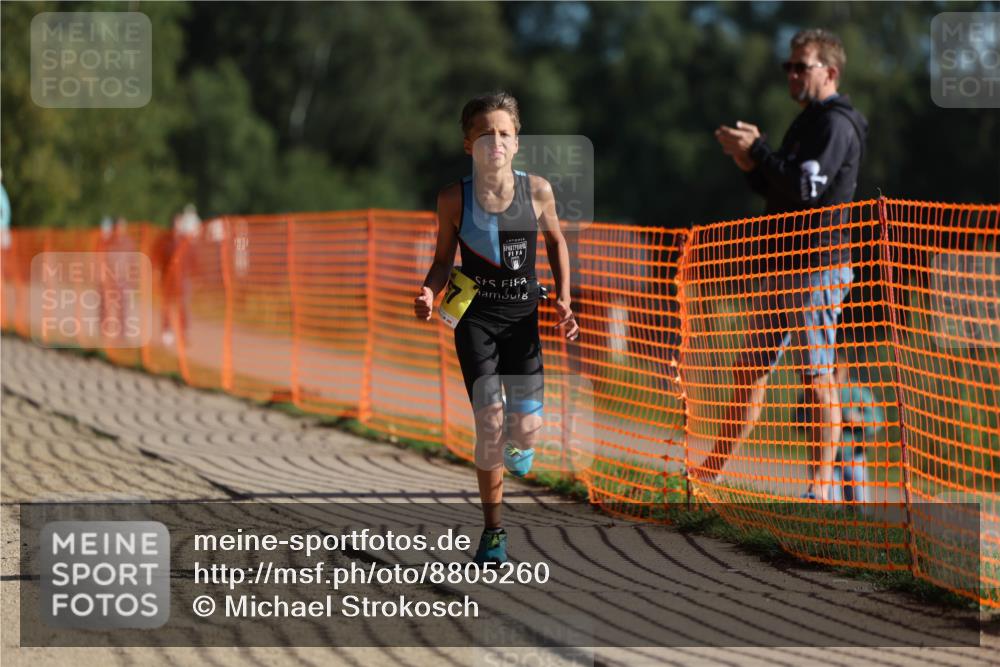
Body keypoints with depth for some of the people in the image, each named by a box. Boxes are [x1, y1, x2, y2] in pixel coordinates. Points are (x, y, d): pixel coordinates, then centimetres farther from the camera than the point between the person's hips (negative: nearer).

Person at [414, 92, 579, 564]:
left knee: (526, 427, -5)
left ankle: (518, 447, 38)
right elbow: (444, 259, 4)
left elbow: (556, 242, 11)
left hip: (521, 318, 1)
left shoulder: (537, 190, -7)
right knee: (490, 423, -11)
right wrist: (429, 295, -16)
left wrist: (563, 301, 2)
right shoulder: (454, 199, -9)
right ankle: (492, 530, 6)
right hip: (474, 317, -1)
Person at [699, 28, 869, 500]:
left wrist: (757, 151, -12)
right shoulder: (808, 122, 20)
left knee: (818, 376, -8)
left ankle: (821, 487, -7)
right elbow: (781, 190, 22)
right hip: (786, 266, 10)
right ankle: (711, 473, 18)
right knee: (751, 369, 12)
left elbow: (806, 187, -22)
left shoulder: (836, 124, -11)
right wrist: (751, 163, 4)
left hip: (819, 268, -10)